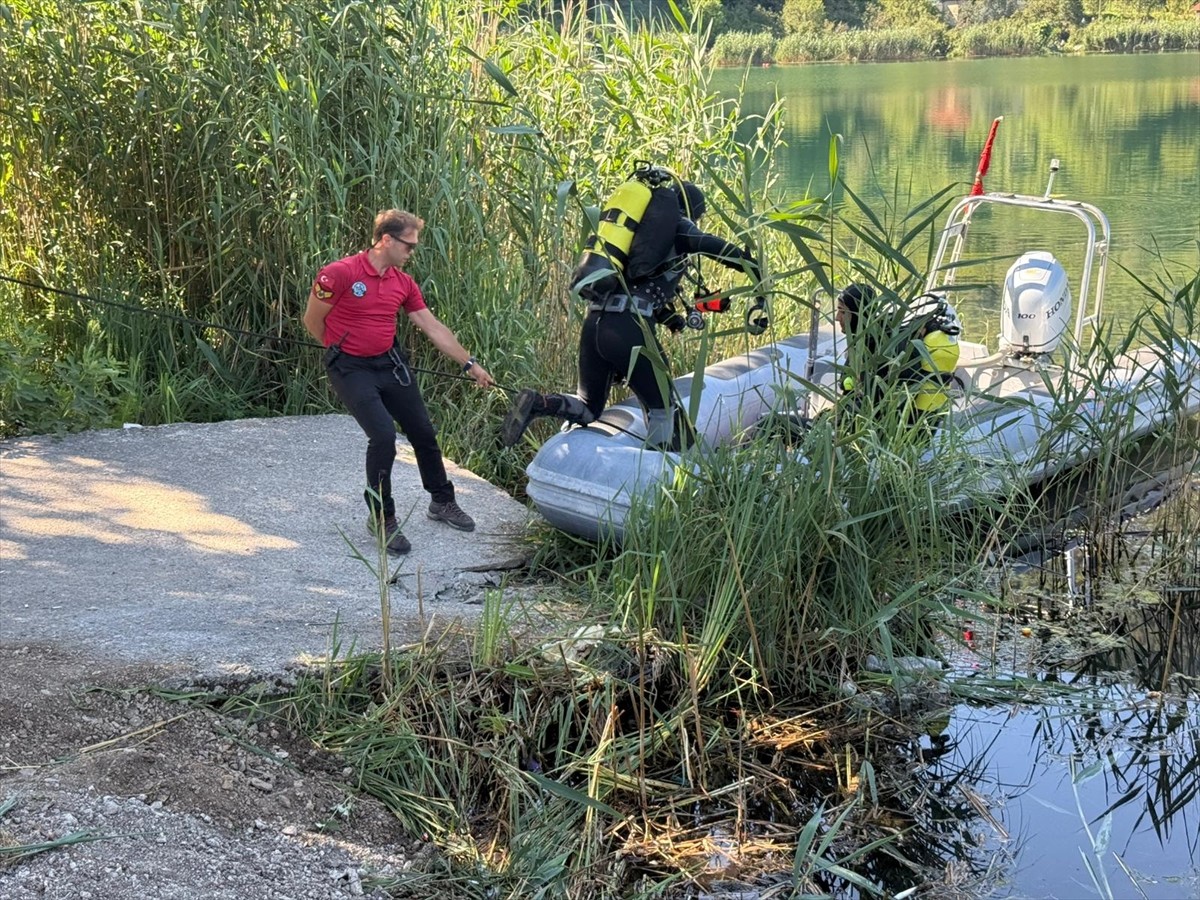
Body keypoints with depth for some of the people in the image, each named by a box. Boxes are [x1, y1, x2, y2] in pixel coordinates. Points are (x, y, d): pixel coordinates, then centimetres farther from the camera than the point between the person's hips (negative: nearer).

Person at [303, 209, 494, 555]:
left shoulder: (403, 283, 2)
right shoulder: (340, 274, -17)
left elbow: (434, 328, 6)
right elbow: (312, 320, -7)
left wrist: (470, 364, 4)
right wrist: (345, 349, 5)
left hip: (390, 364, 7)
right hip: (352, 370, -6)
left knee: (423, 433, 11)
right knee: (383, 434, -20)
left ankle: (442, 501, 34)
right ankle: (381, 518, -2)